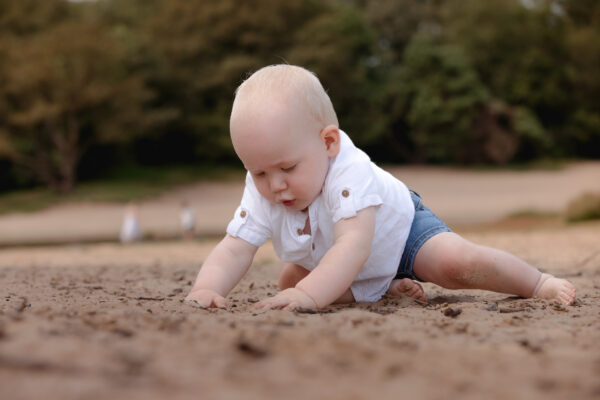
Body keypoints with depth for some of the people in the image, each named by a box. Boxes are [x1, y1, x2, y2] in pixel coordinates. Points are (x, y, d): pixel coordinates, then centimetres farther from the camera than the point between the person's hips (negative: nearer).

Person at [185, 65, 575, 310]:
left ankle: (536, 281, 1)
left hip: (401, 228, -6)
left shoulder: (350, 172, -43)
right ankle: (381, 287, 1)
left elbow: (354, 244, -55)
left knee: (457, 264, -26)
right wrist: (208, 287, -54)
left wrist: (309, 294, -70)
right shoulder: (261, 193, -26)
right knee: (288, 281, -8)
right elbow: (235, 248, -32)